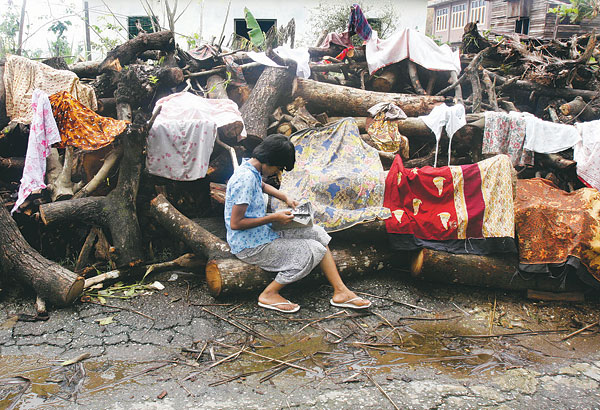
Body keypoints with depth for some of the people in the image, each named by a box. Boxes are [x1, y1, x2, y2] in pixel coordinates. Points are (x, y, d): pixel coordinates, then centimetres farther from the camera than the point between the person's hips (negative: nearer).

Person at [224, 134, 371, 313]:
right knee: (313, 251, -13)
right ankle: (269, 294, -2)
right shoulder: (245, 179, -25)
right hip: (250, 246, -10)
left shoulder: (253, 169, 6)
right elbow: (235, 223, -26)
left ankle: (340, 291, 5)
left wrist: (286, 198, 16)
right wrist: (273, 218, -21)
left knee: (317, 233, 4)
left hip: (262, 233, 10)